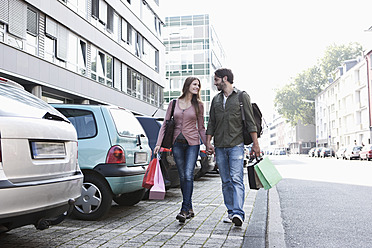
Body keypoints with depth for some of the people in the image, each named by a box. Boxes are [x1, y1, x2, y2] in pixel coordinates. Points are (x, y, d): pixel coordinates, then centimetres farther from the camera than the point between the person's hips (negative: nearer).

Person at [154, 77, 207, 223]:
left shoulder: (198, 105, 6)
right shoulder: (174, 103, 8)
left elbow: (201, 127, 10)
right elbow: (165, 125, 6)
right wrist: (158, 143, -2)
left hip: (192, 142, -2)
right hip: (177, 143, 2)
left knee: (188, 175, -13)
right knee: (182, 176, 6)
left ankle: (184, 210, -12)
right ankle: (189, 209, 18)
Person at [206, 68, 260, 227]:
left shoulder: (242, 96, 2)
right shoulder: (216, 99, 16)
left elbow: (250, 121, -1)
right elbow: (211, 123, 16)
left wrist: (255, 144, -6)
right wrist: (208, 142, 6)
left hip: (236, 145, -5)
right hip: (219, 147, 5)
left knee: (237, 179, -13)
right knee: (226, 181, 7)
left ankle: (238, 213, -18)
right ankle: (230, 212, 14)